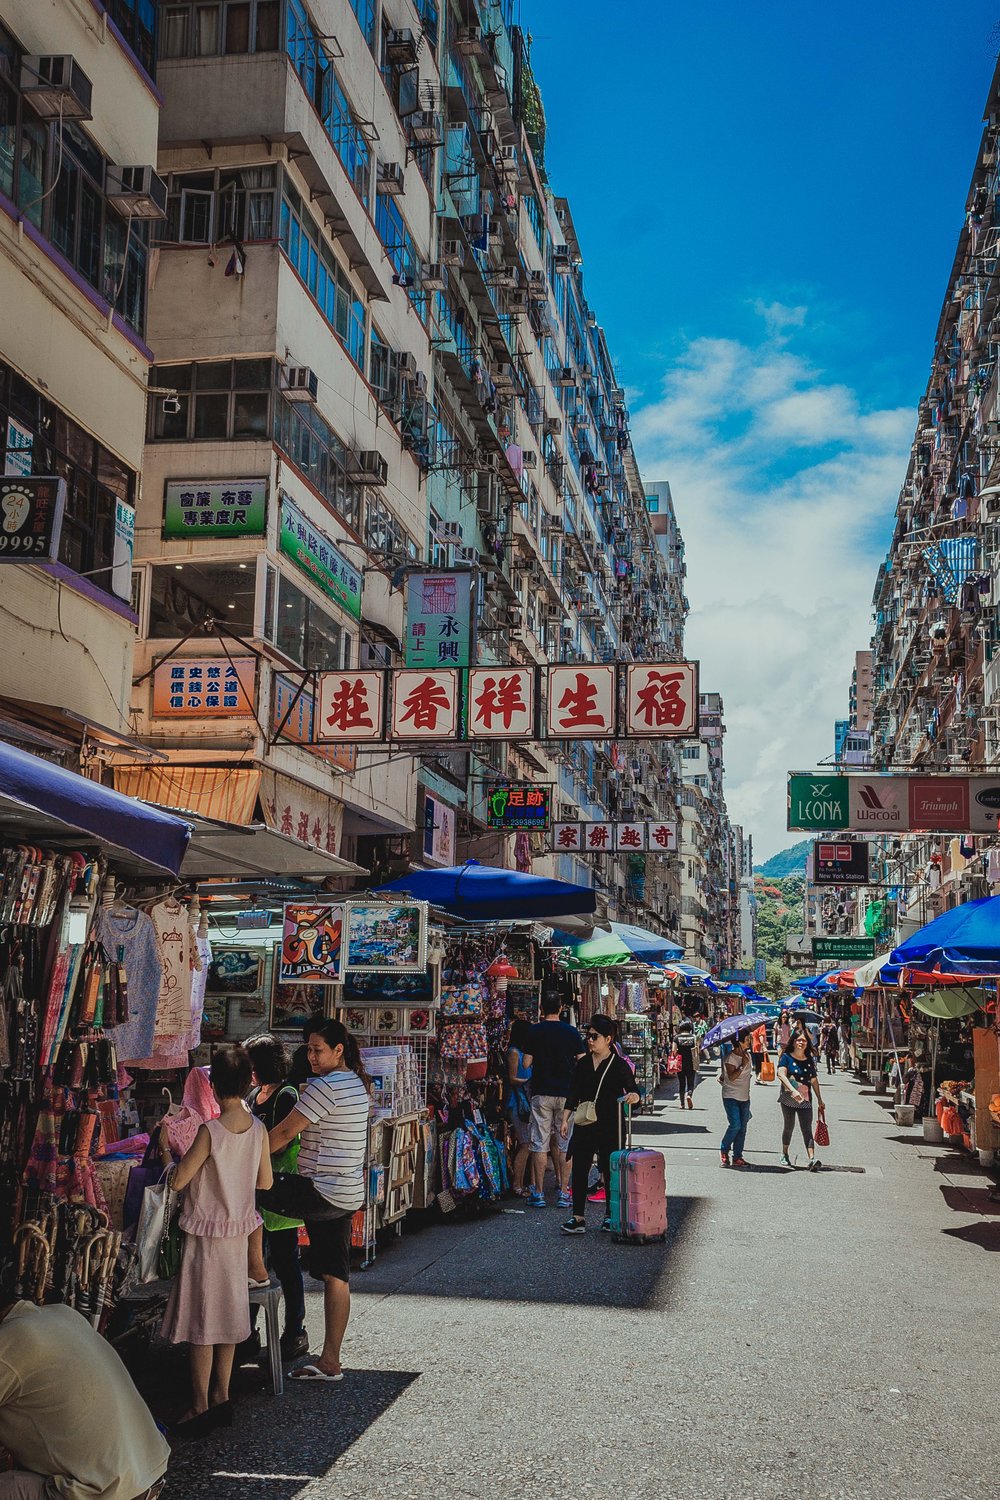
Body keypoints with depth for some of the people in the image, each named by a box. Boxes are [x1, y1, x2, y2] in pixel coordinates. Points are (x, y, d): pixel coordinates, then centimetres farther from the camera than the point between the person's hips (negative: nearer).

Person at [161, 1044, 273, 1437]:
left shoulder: (210, 1131, -21)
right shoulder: (258, 1129, -4)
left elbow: (178, 1180, -16)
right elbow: (265, 1182, 5)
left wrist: (173, 1154, 4)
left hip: (207, 1233, -6)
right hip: (238, 1230, 6)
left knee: (202, 1320, 2)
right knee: (228, 1314, 15)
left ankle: (200, 1408, 7)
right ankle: (221, 1398, 23)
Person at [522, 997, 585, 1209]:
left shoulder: (535, 1031, -3)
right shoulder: (571, 1031, 0)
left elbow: (526, 1064, -2)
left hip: (542, 1093, -1)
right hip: (566, 1093, 1)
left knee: (540, 1144, 3)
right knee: (566, 1144, 6)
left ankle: (538, 1193, 4)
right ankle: (564, 1193, 6)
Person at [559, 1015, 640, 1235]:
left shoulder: (619, 1066, -3)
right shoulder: (583, 1064, 9)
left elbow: (633, 1091, -2)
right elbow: (572, 1093, 10)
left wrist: (633, 1097, -26)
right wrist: (565, 1119, 5)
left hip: (610, 1127, -4)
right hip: (584, 1125, 4)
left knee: (610, 1171, 5)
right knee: (579, 1170, -1)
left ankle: (611, 1215, 18)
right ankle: (578, 1217, 2)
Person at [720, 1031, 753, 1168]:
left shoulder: (748, 1055, 8)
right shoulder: (730, 1058, -14)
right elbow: (732, 1077, -24)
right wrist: (743, 1064, -25)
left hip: (744, 1097, 7)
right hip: (731, 1096, -7)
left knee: (742, 1127, 5)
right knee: (735, 1125, -16)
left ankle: (737, 1157, 11)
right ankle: (724, 1151, 5)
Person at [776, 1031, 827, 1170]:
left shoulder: (810, 1060, 9)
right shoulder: (786, 1057, -4)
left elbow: (814, 1081, 16)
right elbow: (781, 1074, -19)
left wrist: (820, 1100, 18)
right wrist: (793, 1090, -32)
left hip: (805, 1099, 2)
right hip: (788, 1098, -2)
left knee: (807, 1129, -9)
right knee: (789, 1126, 11)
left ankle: (812, 1159, -22)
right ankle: (784, 1154, 32)